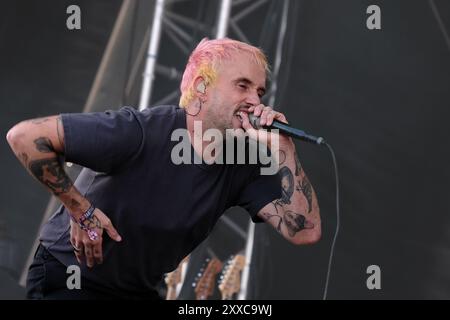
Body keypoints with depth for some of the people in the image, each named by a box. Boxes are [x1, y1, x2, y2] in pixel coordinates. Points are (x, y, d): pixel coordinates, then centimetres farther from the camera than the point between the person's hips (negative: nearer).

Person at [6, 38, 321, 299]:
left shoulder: (242, 168, -7)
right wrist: (79, 209, -22)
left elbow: (305, 232, -16)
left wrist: (283, 148, -22)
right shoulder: (143, 131, -26)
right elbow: (26, 135, -27)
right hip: (66, 278, -6)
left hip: (139, 290, 6)